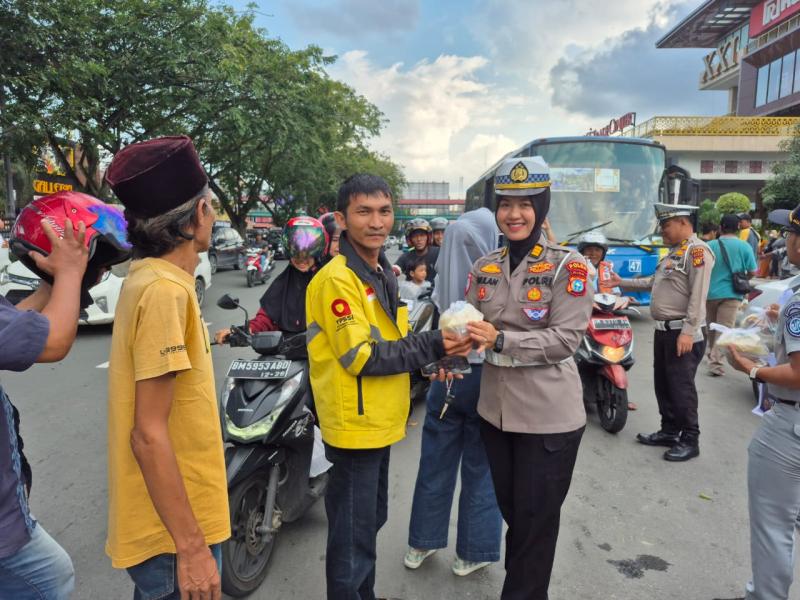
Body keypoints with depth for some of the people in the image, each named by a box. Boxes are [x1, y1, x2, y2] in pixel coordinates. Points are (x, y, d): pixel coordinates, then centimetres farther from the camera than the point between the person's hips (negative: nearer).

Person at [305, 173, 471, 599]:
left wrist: (434, 348, 2)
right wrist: (431, 347, -24)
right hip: (356, 426, -9)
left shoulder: (383, 272, 11)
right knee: (353, 537, 4)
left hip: (379, 422, 10)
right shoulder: (337, 279, -19)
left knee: (371, 521, 25)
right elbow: (360, 356, -23)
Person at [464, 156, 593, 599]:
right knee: (511, 513, 22)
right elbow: (471, 326, 6)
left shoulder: (568, 266, -10)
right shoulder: (485, 267, 5)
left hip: (548, 416, -5)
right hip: (496, 410, 5)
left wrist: (500, 339, -27)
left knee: (536, 522, 9)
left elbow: (565, 338, -17)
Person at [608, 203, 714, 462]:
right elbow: (655, 282, 25)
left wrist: (688, 332, -25)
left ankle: (690, 440, 8)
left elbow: (698, 295, -21)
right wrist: (622, 282, 21)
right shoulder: (673, 251, 18)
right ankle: (669, 431, 27)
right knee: (663, 384, 15)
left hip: (682, 332, -10)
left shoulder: (697, 250, -13)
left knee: (681, 387, -4)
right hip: (663, 329, 10)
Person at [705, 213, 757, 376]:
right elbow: (752, 272, -3)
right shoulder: (744, 246, -6)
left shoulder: (709, 245, -4)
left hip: (710, 292, 2)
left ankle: (712, 355, 34)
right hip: (730, 294, -2)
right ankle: (715, 363, -7)